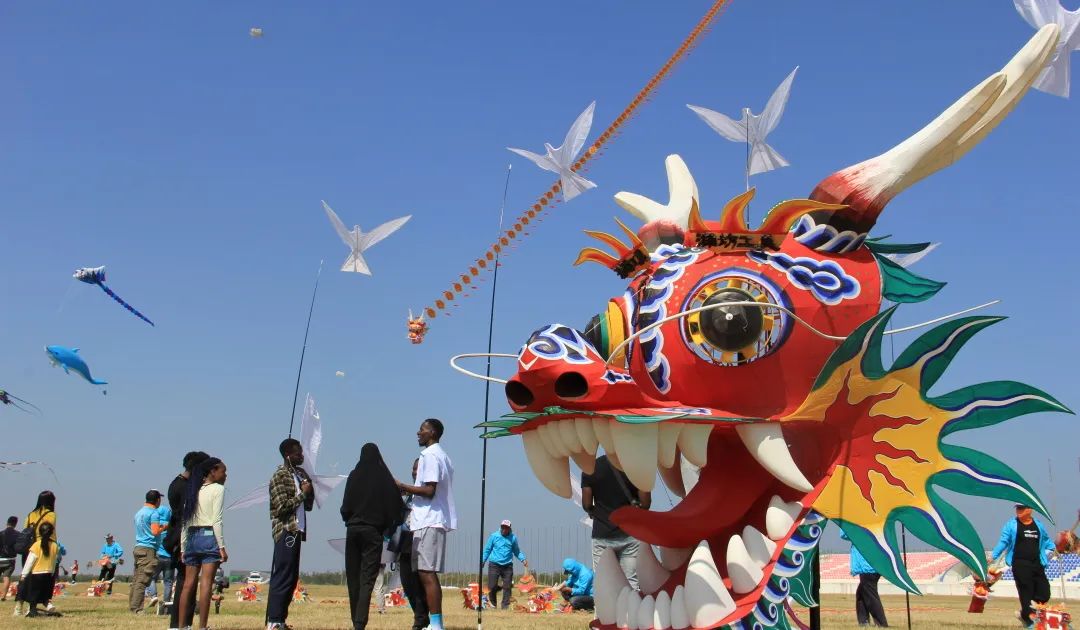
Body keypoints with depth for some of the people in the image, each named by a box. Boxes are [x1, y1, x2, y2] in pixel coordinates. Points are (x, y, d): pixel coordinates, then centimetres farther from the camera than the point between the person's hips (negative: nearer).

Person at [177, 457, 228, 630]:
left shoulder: (194, 490, 15)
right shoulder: (218, 489, -3)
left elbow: (185, 522, 12)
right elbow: (216, 520, -12)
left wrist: (183, 548, 14)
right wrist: (222, 547, -12)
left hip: (192, 538, 6)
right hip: (209, 537, -6)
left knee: (188, 583, 7)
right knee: (206, 583, -7)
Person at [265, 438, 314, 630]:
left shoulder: (301, 473, 15)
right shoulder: (279, 476, -9)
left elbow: (308, 505, 20)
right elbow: (282, 507, -17)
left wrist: (309, 491, 3)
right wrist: (302, 493, -10)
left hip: (297, 530, 9)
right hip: (286, 531, -9)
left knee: (291, 578, 10)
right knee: (282, 577, -8)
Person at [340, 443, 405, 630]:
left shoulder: (354, 476, 0)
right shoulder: (384, 477, -3)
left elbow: (346, 505, -1)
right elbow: (395, 505, -4)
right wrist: (389, 527, 9)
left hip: (353, 530, 2)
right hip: (373, 531, -2)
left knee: (353, 577, 12)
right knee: (367, 579, -4)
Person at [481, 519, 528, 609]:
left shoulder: (513, 538, 6)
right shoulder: (494, 536, 1)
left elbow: (517, 551, 16)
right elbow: (487, 550, 7)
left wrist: (523, 559, 3)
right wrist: (483, 560, -2)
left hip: (507, 566, 2)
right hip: (494, 565, -2)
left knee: (507, 587, 0)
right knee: (492, 586, -5)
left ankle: (505, 606, 8)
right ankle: (492, 605, 15)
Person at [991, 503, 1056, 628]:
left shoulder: (1038, 525, 11)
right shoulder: (1011, 524, 0)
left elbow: (1046, 540, 29)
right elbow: (1003, 542, -2)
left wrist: (1049, 549, 14)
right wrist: (993, 556, -8)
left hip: (1037, 564, 4)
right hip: (1020, 565, -4)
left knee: (1044, 594, 2)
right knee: (1026, 593, -4)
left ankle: (1026, 612, 23)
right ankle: (1027, 617, 10)